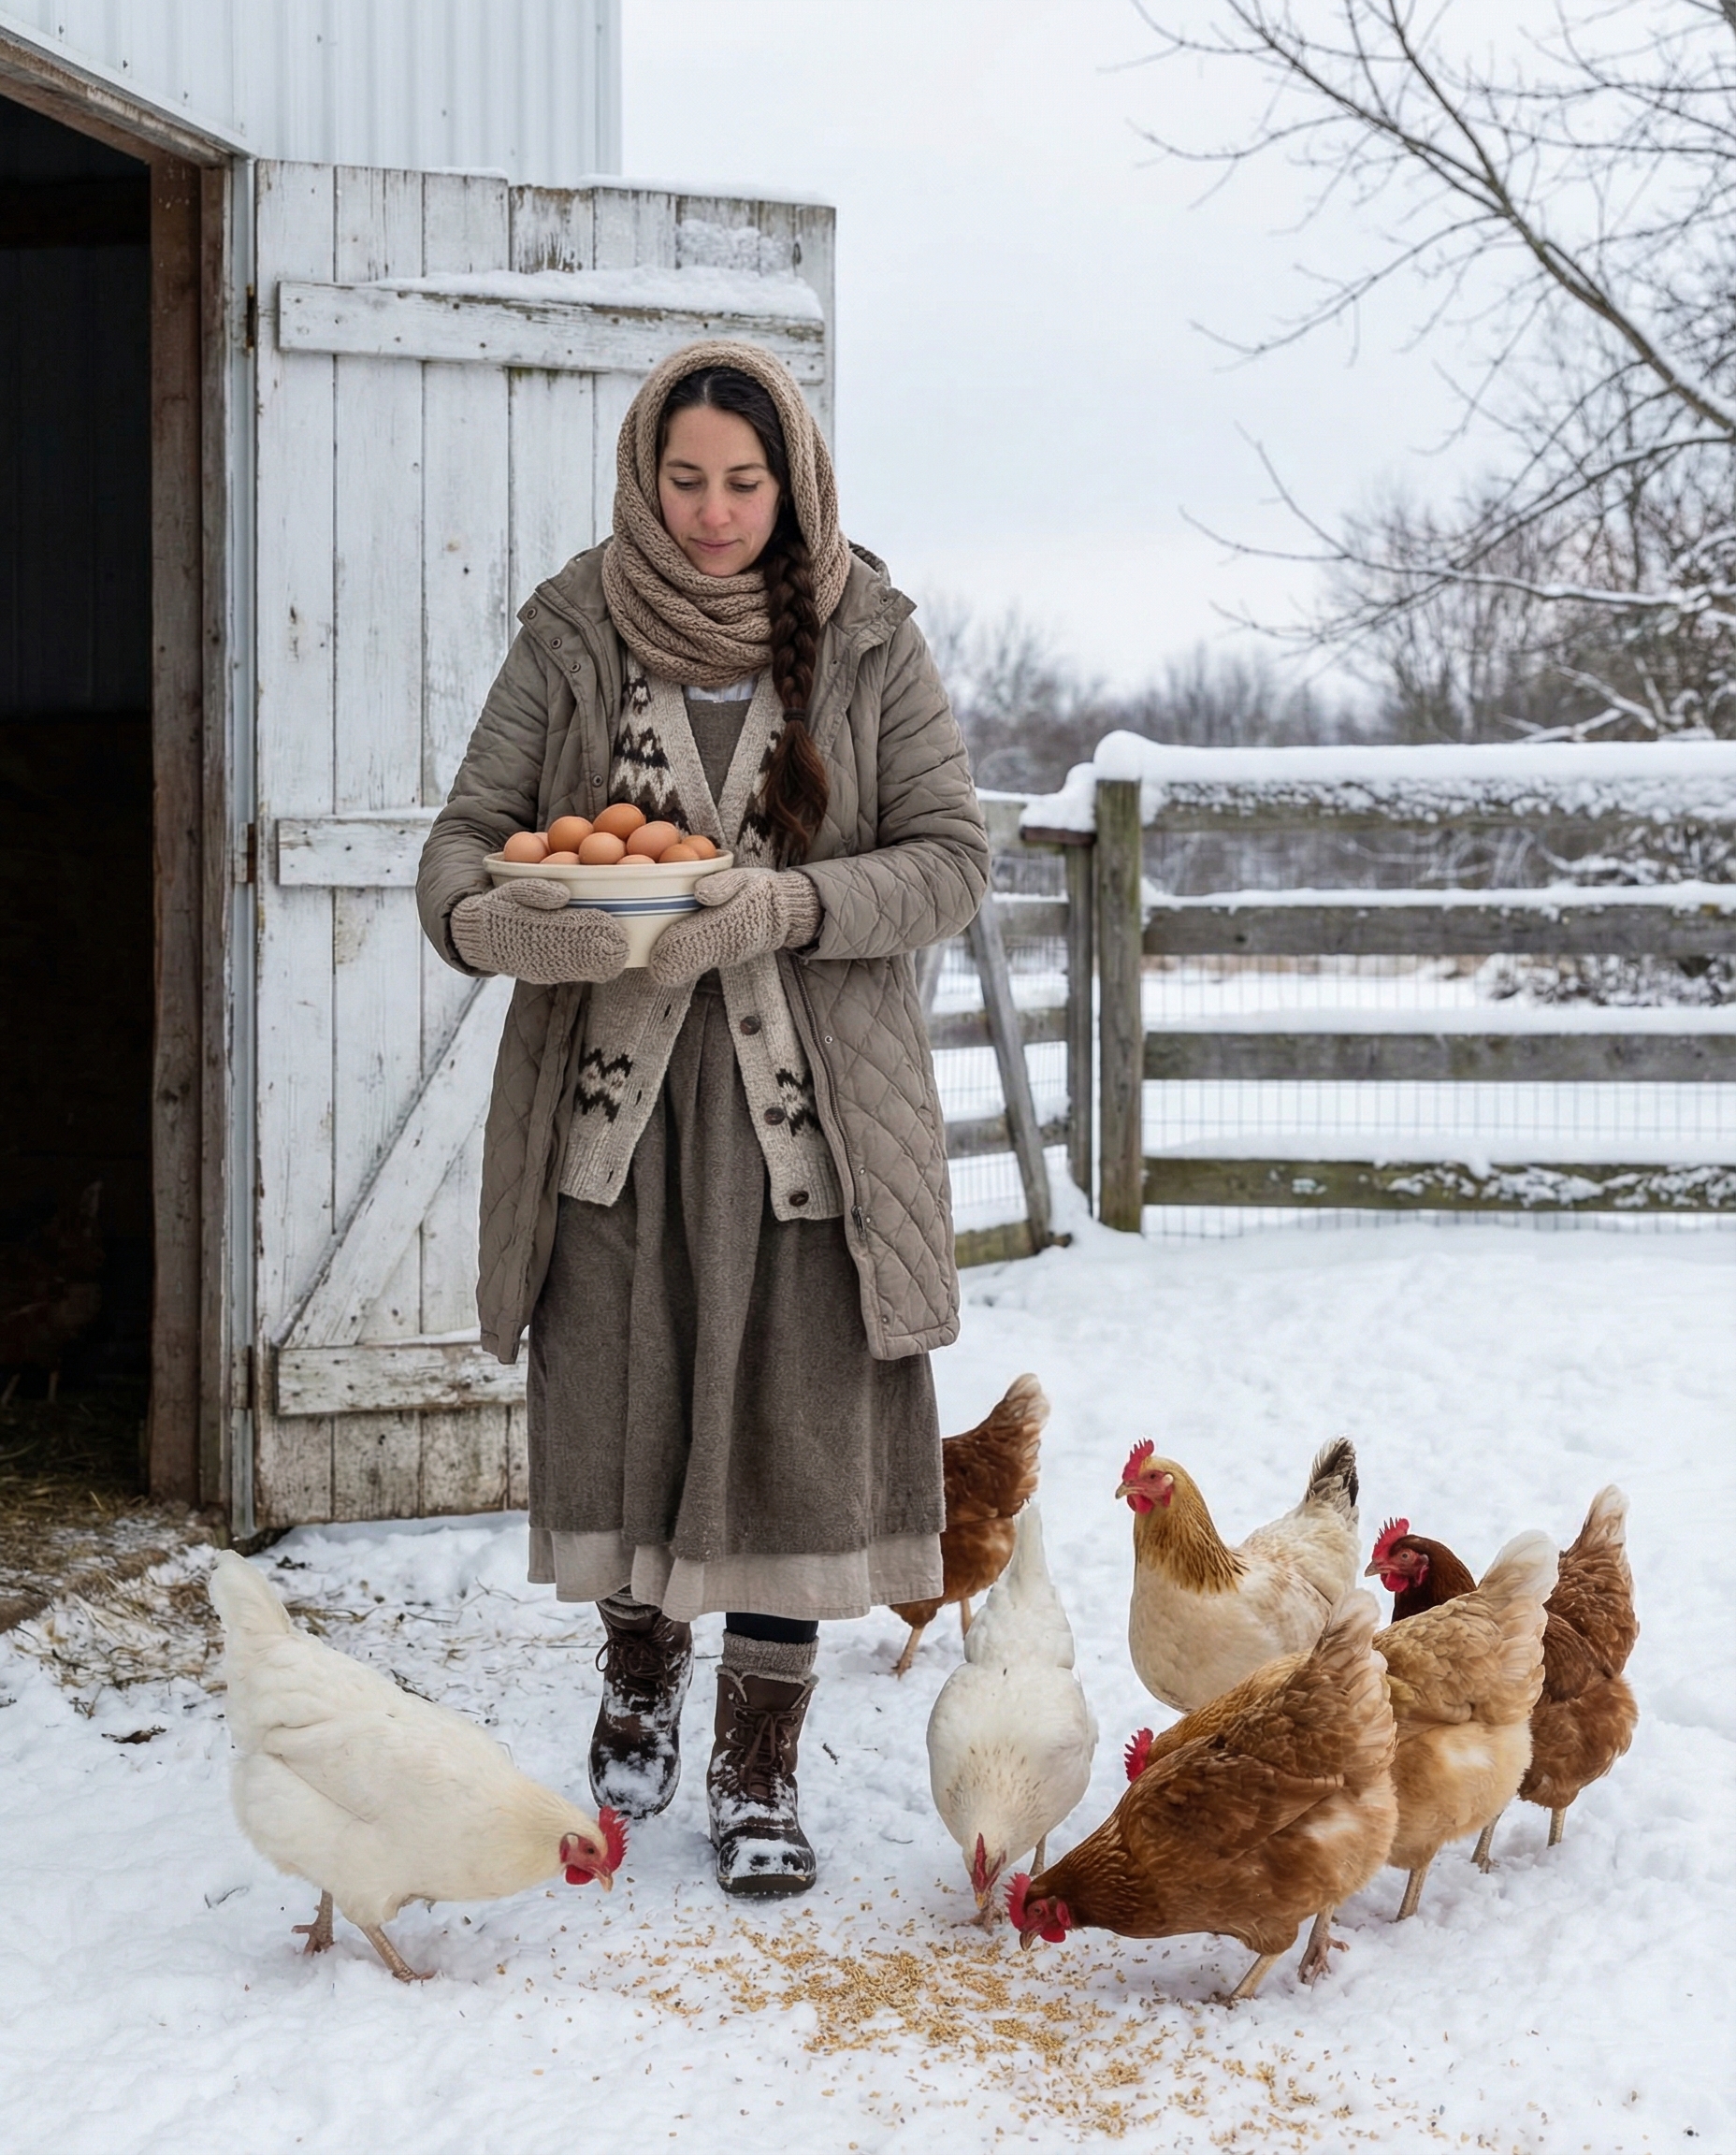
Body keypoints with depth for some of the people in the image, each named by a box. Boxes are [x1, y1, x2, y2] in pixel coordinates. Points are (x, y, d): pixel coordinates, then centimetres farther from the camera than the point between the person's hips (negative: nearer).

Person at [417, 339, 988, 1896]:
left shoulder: (868, 643, 2)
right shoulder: (575, 639, 4)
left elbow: (952, 858, -2)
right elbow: (464, 836, 2)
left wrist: (780, 907, -19)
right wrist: (486, 921, -22)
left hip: (806, 1104, -1)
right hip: (613, 1091, 1)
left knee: (799, 1428, 1)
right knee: (620, 1405, 7)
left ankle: (760, 1768, 16)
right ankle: (640, 1676, 36)